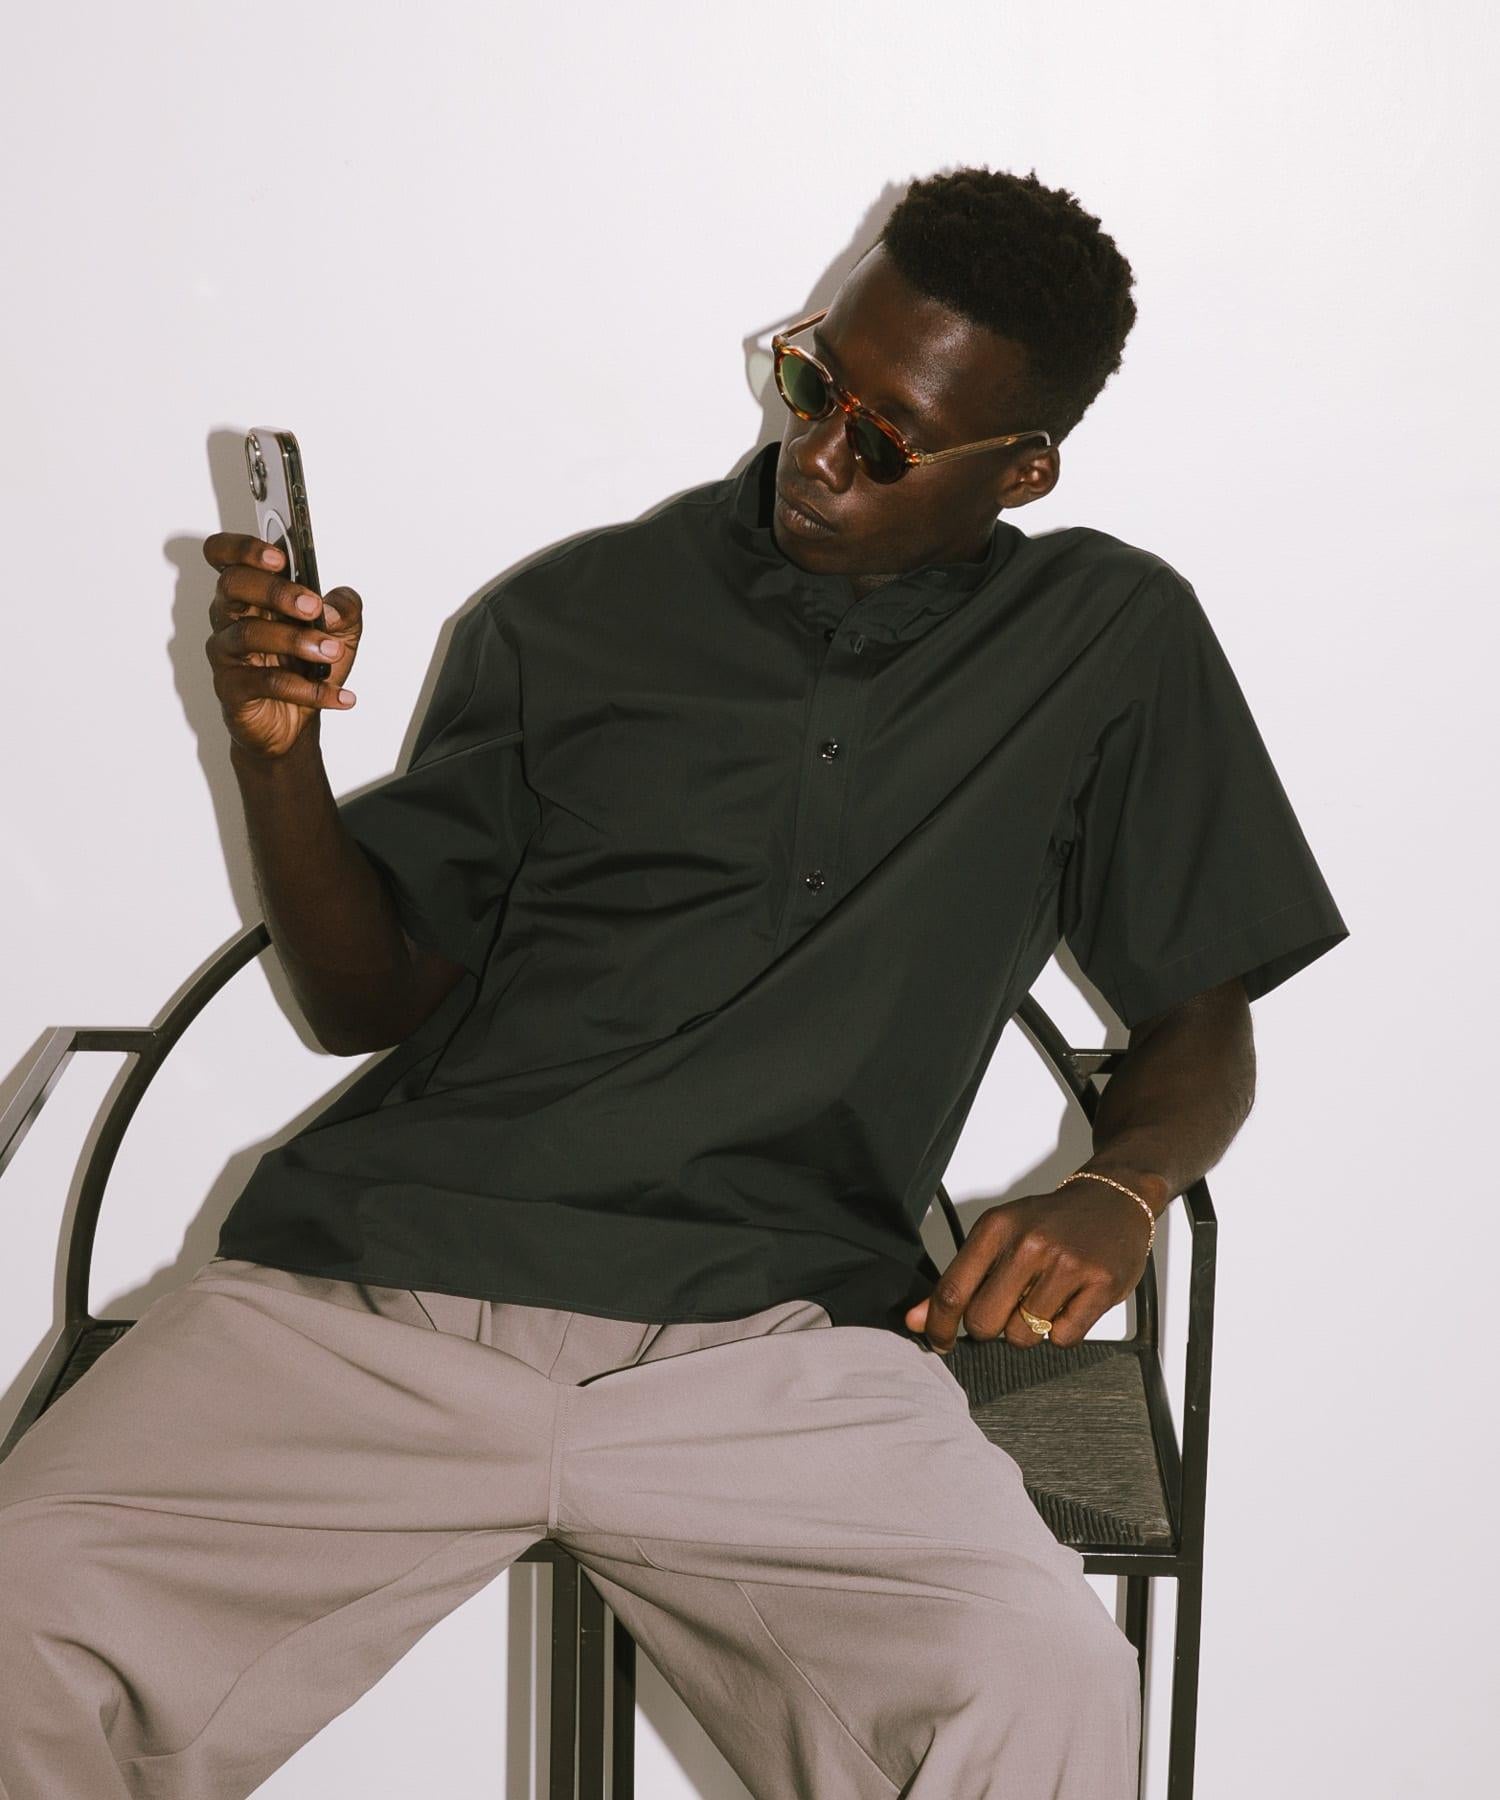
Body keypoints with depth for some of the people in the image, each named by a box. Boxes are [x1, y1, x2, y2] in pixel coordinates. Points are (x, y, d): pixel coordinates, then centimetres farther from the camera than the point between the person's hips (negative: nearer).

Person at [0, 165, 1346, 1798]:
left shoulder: (1113, 643, 13)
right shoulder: (571, 615, 14)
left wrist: (1114, 1197, -4)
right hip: (375, 1291, 2)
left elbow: (1201, 1018, 17)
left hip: (761, 1339, -1)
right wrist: (277, 746, 0)